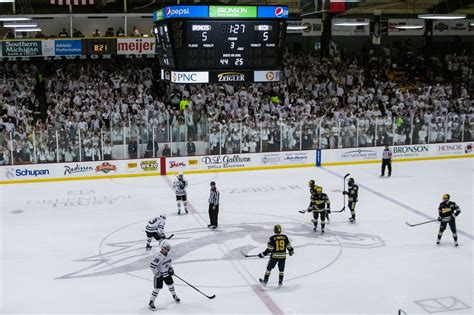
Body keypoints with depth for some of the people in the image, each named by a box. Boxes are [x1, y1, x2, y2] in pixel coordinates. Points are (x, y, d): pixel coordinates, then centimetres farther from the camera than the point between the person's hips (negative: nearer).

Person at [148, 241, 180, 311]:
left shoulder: (168, 254, -4)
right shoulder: (159, 257, -30)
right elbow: (152, 265, -32)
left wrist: (171, 269, 5)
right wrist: (157, 274, -25)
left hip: (167, 273, 7)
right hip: (159, 275, -7)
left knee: (170, 285, 20)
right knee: (157, 289, -2)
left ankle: (174, 296, 45)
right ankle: (151, 302, 12)